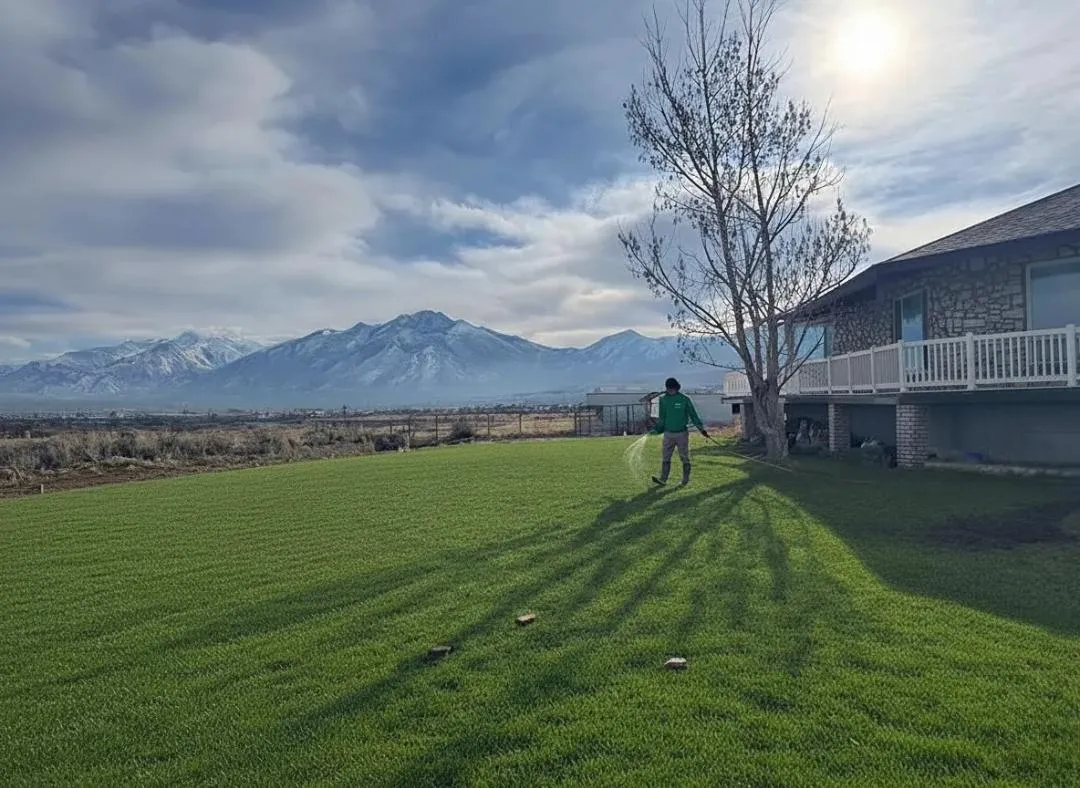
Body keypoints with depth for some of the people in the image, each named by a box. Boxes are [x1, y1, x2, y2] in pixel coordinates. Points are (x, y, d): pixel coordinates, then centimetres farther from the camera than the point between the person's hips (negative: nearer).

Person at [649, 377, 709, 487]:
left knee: (685, 458, 4)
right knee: (666, 458, 0)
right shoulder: (663, 399, 6)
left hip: (682, 433, -3)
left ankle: (686, 480, 11)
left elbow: (693, 415, -3)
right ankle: (663, 479, -2)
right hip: (668, 434, 3)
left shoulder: (684, 399, -5)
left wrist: (701, 428, -9)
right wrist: (656, 430, 11)